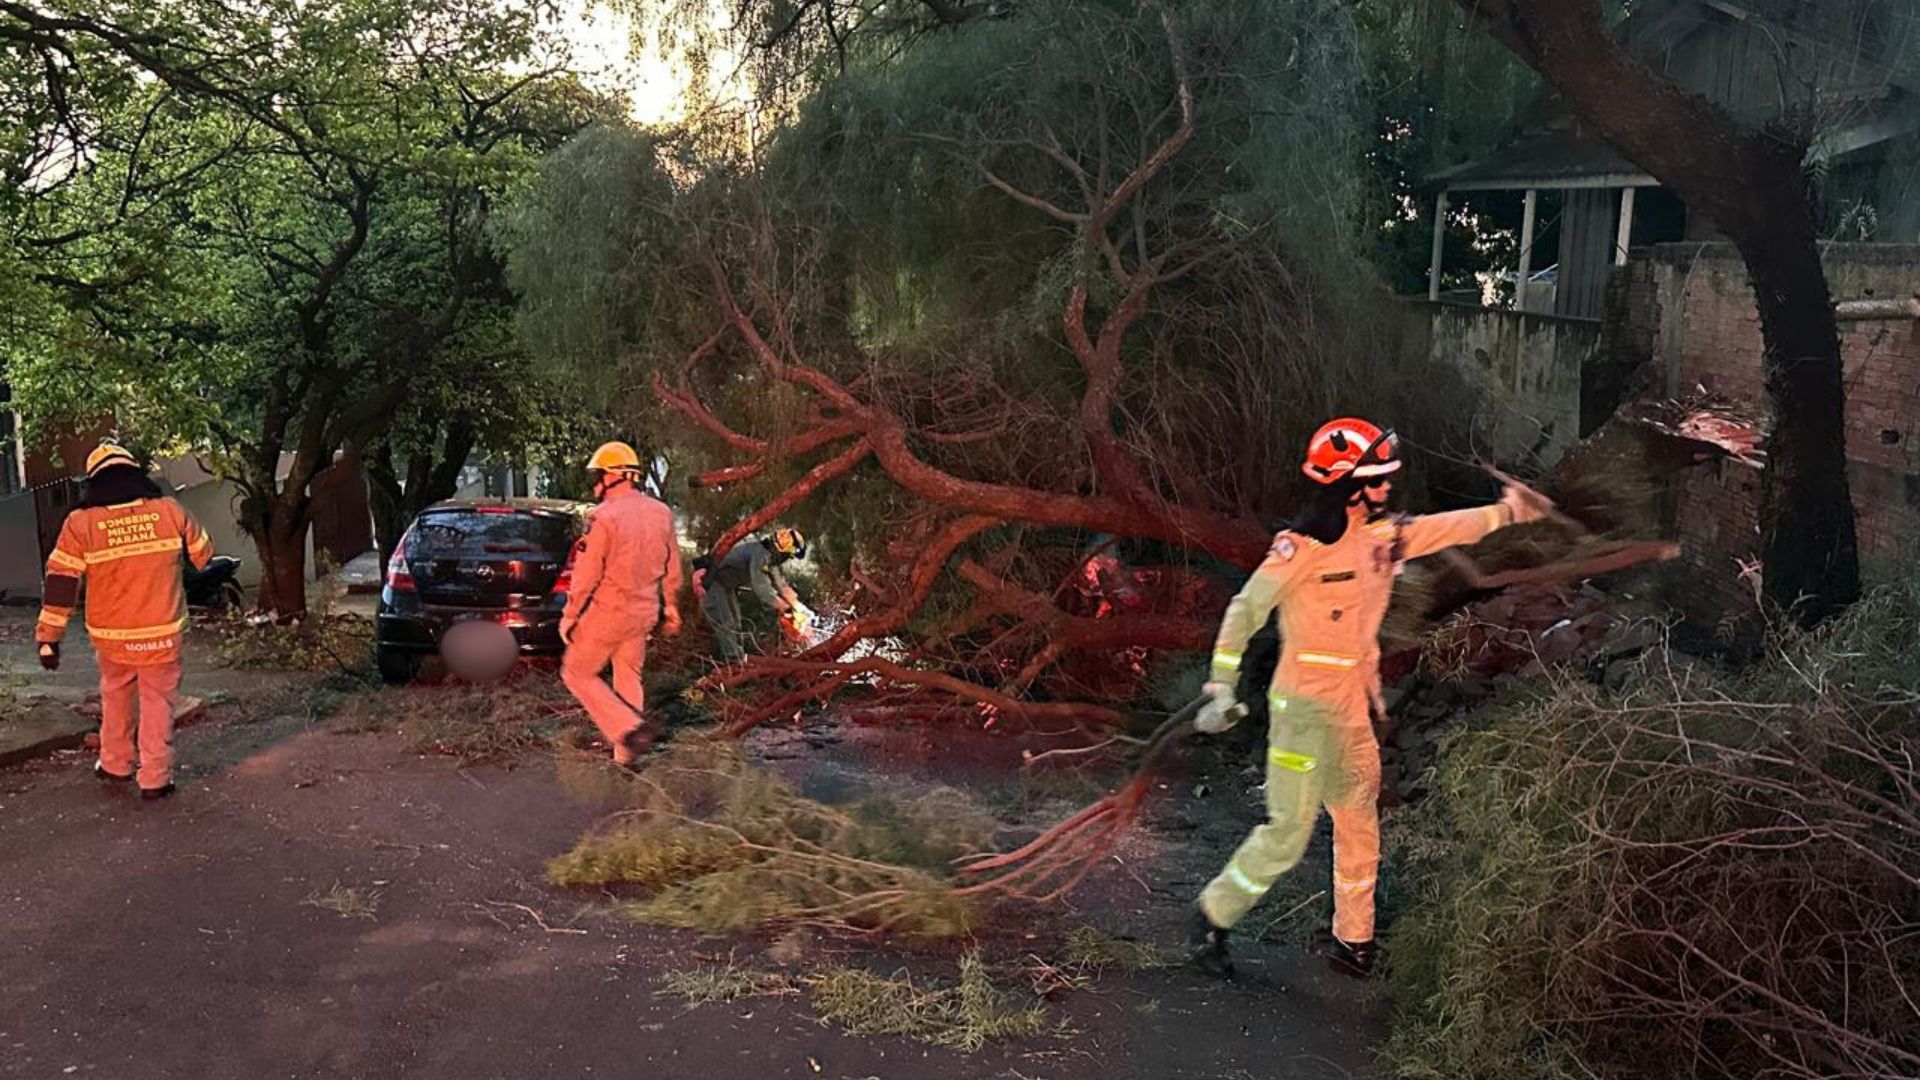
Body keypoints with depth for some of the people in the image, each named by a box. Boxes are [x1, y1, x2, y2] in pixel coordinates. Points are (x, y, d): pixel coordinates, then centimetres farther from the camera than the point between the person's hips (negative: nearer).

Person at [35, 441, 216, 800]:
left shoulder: (81, 522, -7)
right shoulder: (169, 510, -6)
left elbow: (60, 583, -8)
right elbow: (204, 554, 9)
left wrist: (48, 638, -3)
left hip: (110, 636, 1)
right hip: (162, 632, -1)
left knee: (116, 694, 24)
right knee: (157, 702, 10)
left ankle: (115, 764, 34)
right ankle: (155, 779, 10)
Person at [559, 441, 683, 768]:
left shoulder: (605, 517, -19)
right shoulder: (661, 512, 2)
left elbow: (587, 575, -16)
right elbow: (672, 569, 10)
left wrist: (569, 615, -5)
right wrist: (671, 608, 21)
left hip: (608, 612, -6)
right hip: (644, 613, 7)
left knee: (577, 673, 9)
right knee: (628, 679, 18)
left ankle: (628, 729, -5)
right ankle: (627, 754, 22)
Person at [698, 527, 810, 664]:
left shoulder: (770, 555, 2)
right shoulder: (759, 552, -28)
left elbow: (780, 582, 8)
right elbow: (761, 586, -33)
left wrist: (797, 605, 2)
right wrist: (784, 608, -29)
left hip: (728, 585, 11)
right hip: (713, 583, -11)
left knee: (734, 623, 16)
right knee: (726, 625, -11)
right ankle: (737, 664, -11)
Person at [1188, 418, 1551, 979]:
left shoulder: (1382, 536, 4)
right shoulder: (1303, 545, -18)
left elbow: (1443, 530, 19)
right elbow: (1245, 611, -16)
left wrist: (1506, 511, 18)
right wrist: (1222, 687, -19)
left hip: (1353, 710, 8)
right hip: (1305, 707, -8)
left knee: (1360, 825, 15)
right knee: (1288, 833, -5)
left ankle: (1352, 940, 31)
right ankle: (1213, 916, 14)